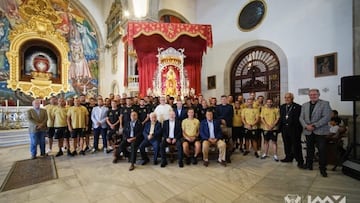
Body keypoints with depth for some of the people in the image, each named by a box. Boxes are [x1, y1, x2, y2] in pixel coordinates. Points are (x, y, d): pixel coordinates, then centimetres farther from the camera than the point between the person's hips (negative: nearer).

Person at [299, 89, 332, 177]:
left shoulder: (325, 103, -2)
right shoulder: (304, 105, 11)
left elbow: (326, 117, -13)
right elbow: (301, 118, 6)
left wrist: (314, 125, -18)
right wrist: (306, 126, -10)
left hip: (320, 131, -4)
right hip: (308, 131, 4)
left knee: (322, 150, 1)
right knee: (309, 149, 13)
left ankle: (322, 168, 14)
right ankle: (308, 165, 26)